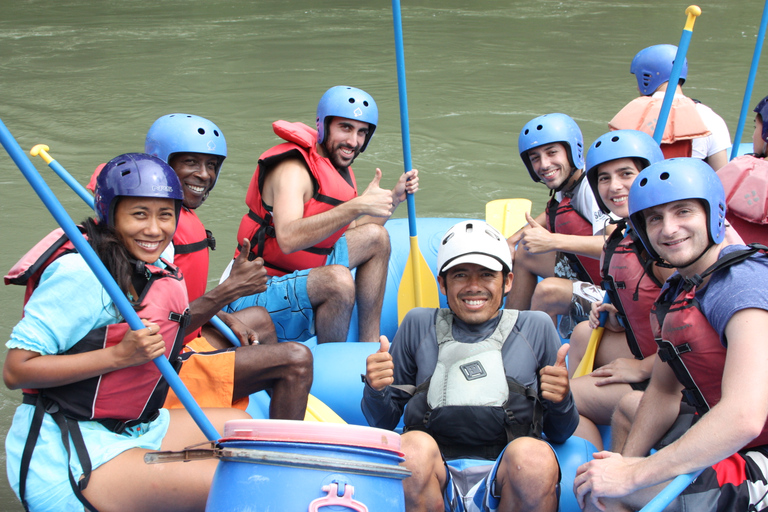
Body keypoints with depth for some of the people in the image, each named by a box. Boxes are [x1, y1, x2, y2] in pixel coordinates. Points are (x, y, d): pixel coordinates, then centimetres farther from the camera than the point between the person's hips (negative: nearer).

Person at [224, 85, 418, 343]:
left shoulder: (339, 167, 9)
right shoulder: (293, 169, -20)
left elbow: (352, 230, 18)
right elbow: (288, 238, -39)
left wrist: (395, 197, 8)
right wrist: (357, 206, -40)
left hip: (302, 277, 10)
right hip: (258, 293, -10)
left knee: (376, 237, 8)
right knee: (338, 279, -36)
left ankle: (370, 345, 5)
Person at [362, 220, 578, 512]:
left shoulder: (535, 328, 18)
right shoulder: (419, 325, 19)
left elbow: (560, 434, 20)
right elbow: (382, 423, 21)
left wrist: (560, 401, -3)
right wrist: (375, 390, -2)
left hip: (509, 476, 0)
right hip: (433, 477, 0)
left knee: (535, 455, -34)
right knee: (414, 447, -34)